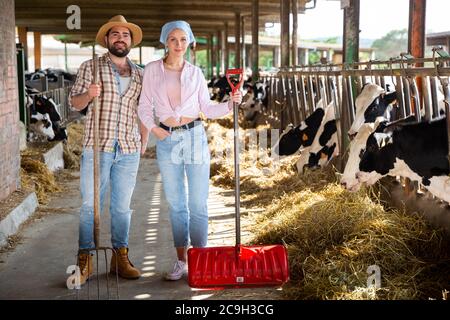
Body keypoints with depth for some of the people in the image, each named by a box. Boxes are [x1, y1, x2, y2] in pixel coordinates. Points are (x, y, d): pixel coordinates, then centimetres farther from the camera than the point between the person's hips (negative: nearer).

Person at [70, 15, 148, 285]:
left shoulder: (139, 75, 13)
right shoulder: (90, 67, 4)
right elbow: (75, 102, 3)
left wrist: (144, 142, 10)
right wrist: (88, 94, -18)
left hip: (129, 150, 3)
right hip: (97, 146, -3)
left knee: (122, 206, 8)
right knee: (90, 204, -2)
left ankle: (121, 257, 16)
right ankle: (85, 260, 5)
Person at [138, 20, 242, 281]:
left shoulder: (195, 73, 5)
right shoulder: (152, 70, 4)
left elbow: (207, 109, 5)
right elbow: (145, 106, 7)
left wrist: (230, 104, -10)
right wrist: (153, 127, -9)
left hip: (195, 136, 0)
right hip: (167, 140, 1)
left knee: (198, 203, -1)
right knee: (176, 203, 7)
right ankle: (181, 261, 18)